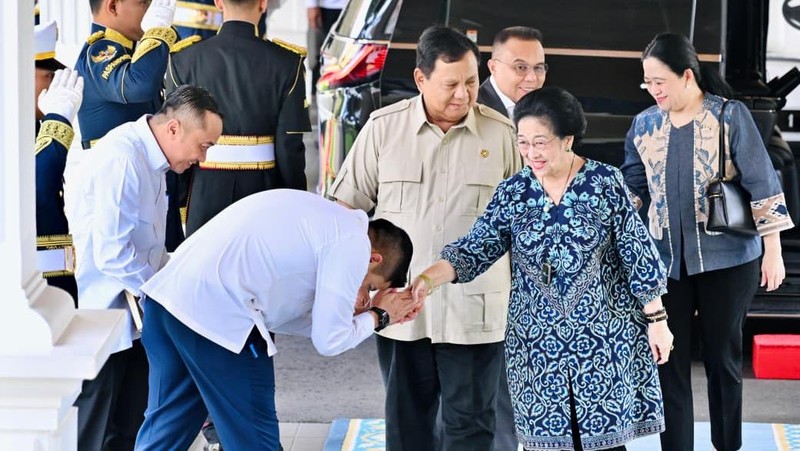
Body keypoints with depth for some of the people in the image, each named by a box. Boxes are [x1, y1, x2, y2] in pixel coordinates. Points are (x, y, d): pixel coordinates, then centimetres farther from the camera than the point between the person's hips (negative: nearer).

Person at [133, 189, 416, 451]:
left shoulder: (323, 217, 24)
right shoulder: (354, 243, -3)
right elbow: (329, 341, 0)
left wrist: (352, 317, 24)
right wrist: (377, 316, 16)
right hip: (214, 316, -9)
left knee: (166, 427, 18)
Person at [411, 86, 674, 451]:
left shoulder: (605, 182, -7)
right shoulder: (512, 191, 2)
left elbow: (638, 255, -4)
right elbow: (475, 248, -4)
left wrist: (656, 320, -3)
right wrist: (429, 279, -20)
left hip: (603, 336, -3)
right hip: (538, 342, 3)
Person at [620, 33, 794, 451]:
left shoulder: (731, 116, -8)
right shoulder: (644, 125, 3)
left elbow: (761, 184, -7)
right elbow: (631, 190, 10)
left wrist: (773, 251, -8)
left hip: (727, 258, -3)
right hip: (666, 260, 3)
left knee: (722, 356, 9)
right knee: (669, 360, 2)